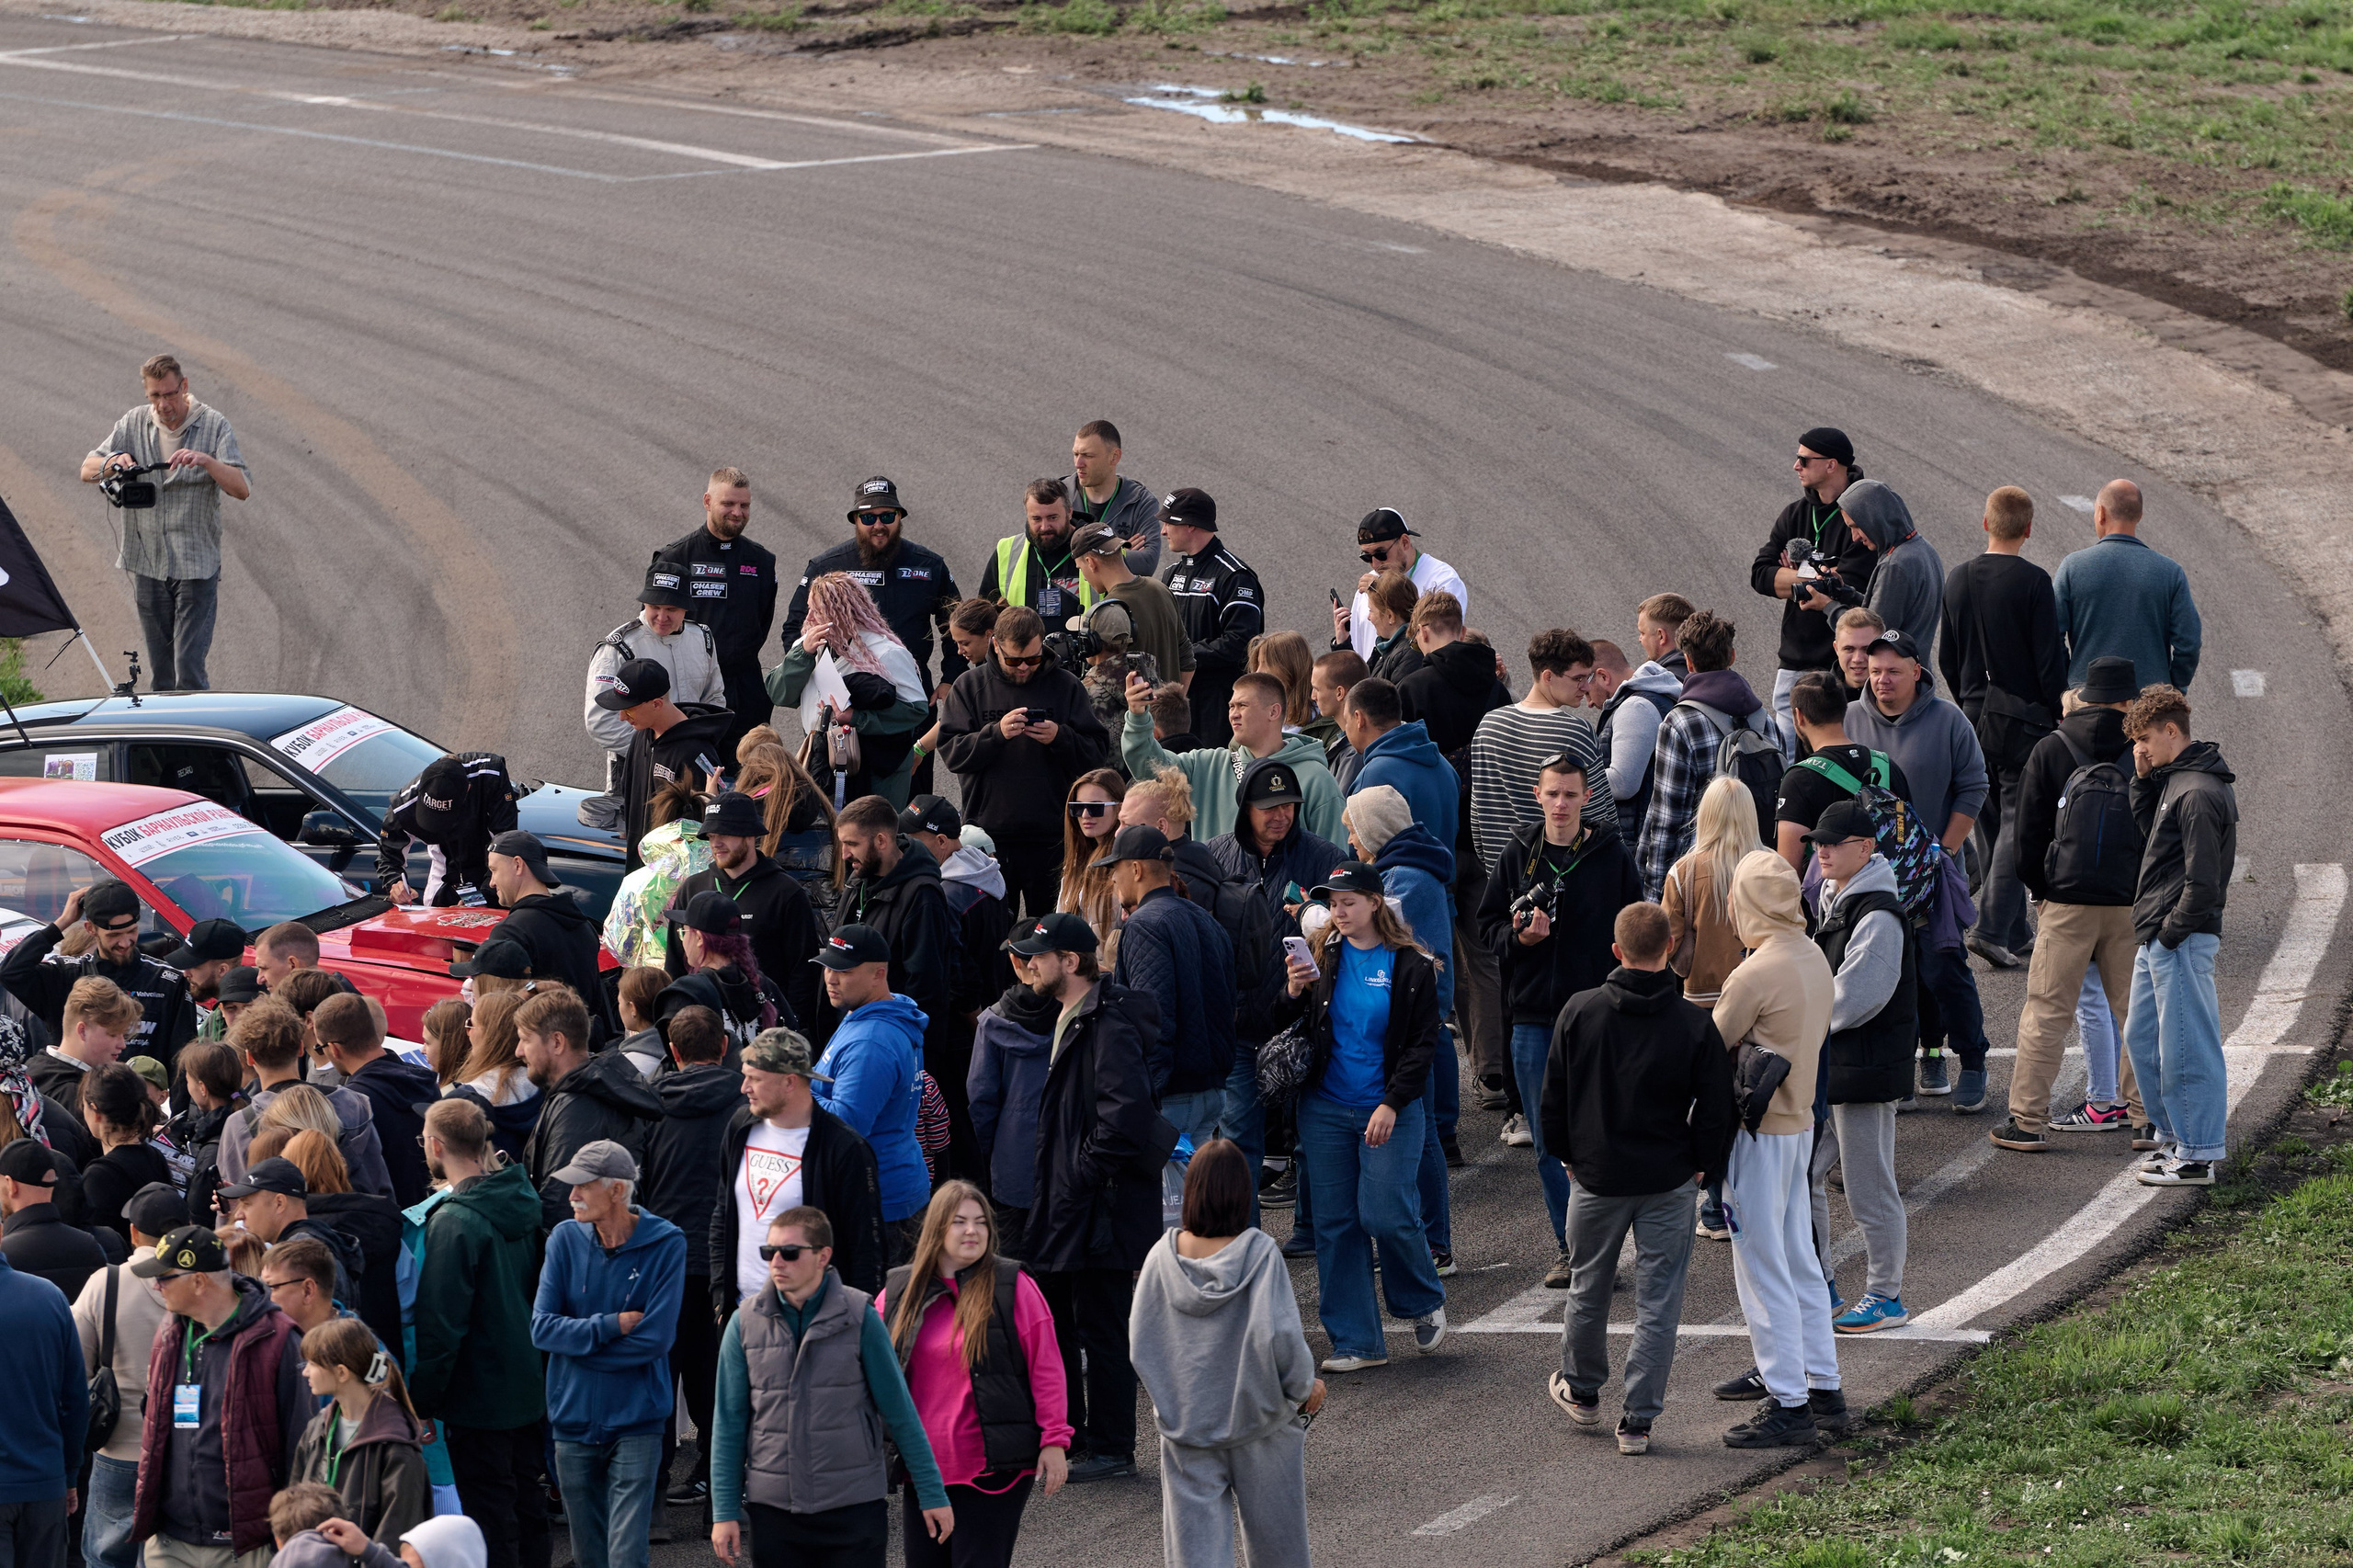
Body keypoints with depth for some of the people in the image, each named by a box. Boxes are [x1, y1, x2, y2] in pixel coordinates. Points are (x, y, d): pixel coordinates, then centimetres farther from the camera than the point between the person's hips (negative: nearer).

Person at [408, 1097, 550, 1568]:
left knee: (491, 1517, -2)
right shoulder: (525, 1203, 3)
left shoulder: (454, 1223, -21)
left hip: (479, 1398, -8)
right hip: (530, 1386, 8)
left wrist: (424, 1400, -13)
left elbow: (441, 1324, -21)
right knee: (527, 1504, 17)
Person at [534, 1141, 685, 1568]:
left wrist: (578, 1340, -10)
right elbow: (542, 1327, -6)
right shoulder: (566, 1239, 0)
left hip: (635, 1423, -3)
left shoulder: (665, 1245, -9)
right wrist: (611, 1326, -15)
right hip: (574, 1419, 3)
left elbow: (655, 1338, -15)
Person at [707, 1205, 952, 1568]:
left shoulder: (858, 1317, -4)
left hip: (854, 1509, -2)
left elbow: (899, 1412, 2)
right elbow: (729, 1424, 6)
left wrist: (932, 1494, 2)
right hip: (772, 1508, 2)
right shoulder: (746, 1323, 1)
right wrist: (725, 1511, 3)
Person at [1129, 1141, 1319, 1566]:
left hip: (1184, 1418, 2)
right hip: (1256, 1417, -2)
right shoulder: (1258, 1253, -17)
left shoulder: (1164, 1256, -8)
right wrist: (1305, 1385, -2)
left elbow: (1140, 1340, -3)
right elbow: (1278, 1336, -21)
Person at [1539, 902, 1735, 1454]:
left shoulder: (1579, 1012, -9)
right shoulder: (1697, 1025, -13)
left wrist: (1568, 1155, 16)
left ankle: (1581, 1390, 38)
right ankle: (1639, 1419, 6)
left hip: (1596, 1176, 1)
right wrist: (1703, 1169, 10)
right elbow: (1716, 1112, -7)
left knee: (1588, 1288, 21)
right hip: (1668, 1181, -1)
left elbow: (1553, 1100, -1)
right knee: (1658, 1302, 6)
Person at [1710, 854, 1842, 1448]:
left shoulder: (1757, 974, -22)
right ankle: (1823, 1388, 22)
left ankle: (1788, 1405, 0)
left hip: (1760, 1132, -8)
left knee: (1762, 1271, -2)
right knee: (1800, 1265, 17)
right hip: (1800, 1121, 8)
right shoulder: (1815, 959, 4)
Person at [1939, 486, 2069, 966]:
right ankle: (1993, 928, -15)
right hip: (2023, 719, -6)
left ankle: (2015, 931, 21)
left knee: (1989, 825, 15)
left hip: (1974, 715, 6)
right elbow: (2050, 659, -13)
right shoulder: (2033, 582, -14)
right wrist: (2059, 717, -2)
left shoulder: (1958, 579, 4)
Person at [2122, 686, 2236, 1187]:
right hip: (2158, 939, 11)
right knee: (2141, 1038, 18)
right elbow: (2150, 831, 21)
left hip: (2182, 940, -11)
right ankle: (2175, 1138, 27)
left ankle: (2198, 1156, 1)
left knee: (2186, 1047, -4)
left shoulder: (2198, 794, -19)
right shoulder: (2172, 780, 12)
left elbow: (2202, 878, -21)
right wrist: (2143, 780, 9)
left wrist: (2172, 930, -16)